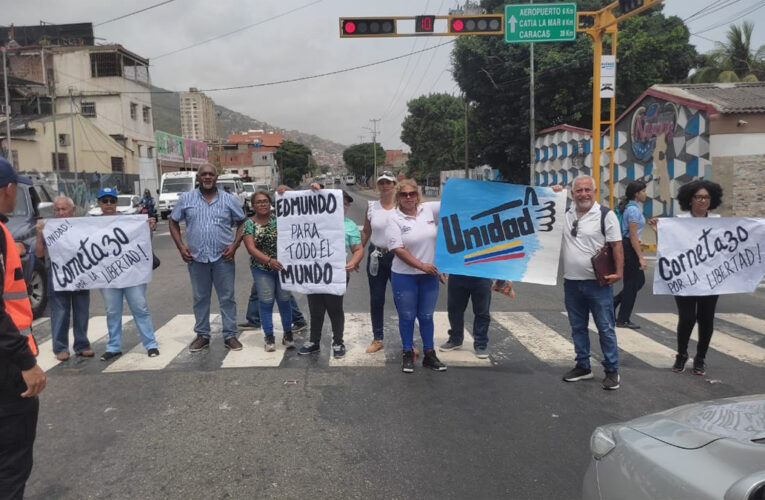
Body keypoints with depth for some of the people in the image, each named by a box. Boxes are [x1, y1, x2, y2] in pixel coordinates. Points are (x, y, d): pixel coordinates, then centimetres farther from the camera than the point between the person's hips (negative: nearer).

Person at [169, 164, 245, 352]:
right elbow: (173, 223, 12)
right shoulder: (186, 199, 4)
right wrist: (181, 246, 0)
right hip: (196, 258, 1)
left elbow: (242, 223, 8)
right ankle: (202, 335, 22)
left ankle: (230, 335, 12)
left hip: (223, 258, -1)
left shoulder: (229, 199, 3)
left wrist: (234, 245, -5)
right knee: (200, 298, 10)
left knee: (227, 298, 3)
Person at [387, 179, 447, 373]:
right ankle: (408, 354, 24)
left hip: (430, 274, 3)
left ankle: (429, 354, 27)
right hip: (404, 276, -3)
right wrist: (422, 265, -18)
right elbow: (398, 249, -15)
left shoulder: (429, 209, 1)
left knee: (426, 316, 14)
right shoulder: (394, 219, -9)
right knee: (407, 317, 9)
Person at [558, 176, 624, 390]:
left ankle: (612, 370, 13)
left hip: (598, 282, -5)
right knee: (578, 327, 14)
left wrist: (619, 272, -15)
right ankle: (583, 367, 27)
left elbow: (616, 245, -7)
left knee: (605, 328, 2)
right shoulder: (565, 214, 7)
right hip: (571, 282, 5)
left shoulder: (606, 215, -6)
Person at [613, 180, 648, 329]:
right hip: (629, 248, -10)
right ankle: (623, 320, 10)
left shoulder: (629, 207, 12)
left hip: (626, 246, 10)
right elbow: (633, 236, -20)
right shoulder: (634, 209, -16)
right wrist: (641, 257, -20)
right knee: (632, 283, 1)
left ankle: (612, 303, 14)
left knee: (639, 280, 15)